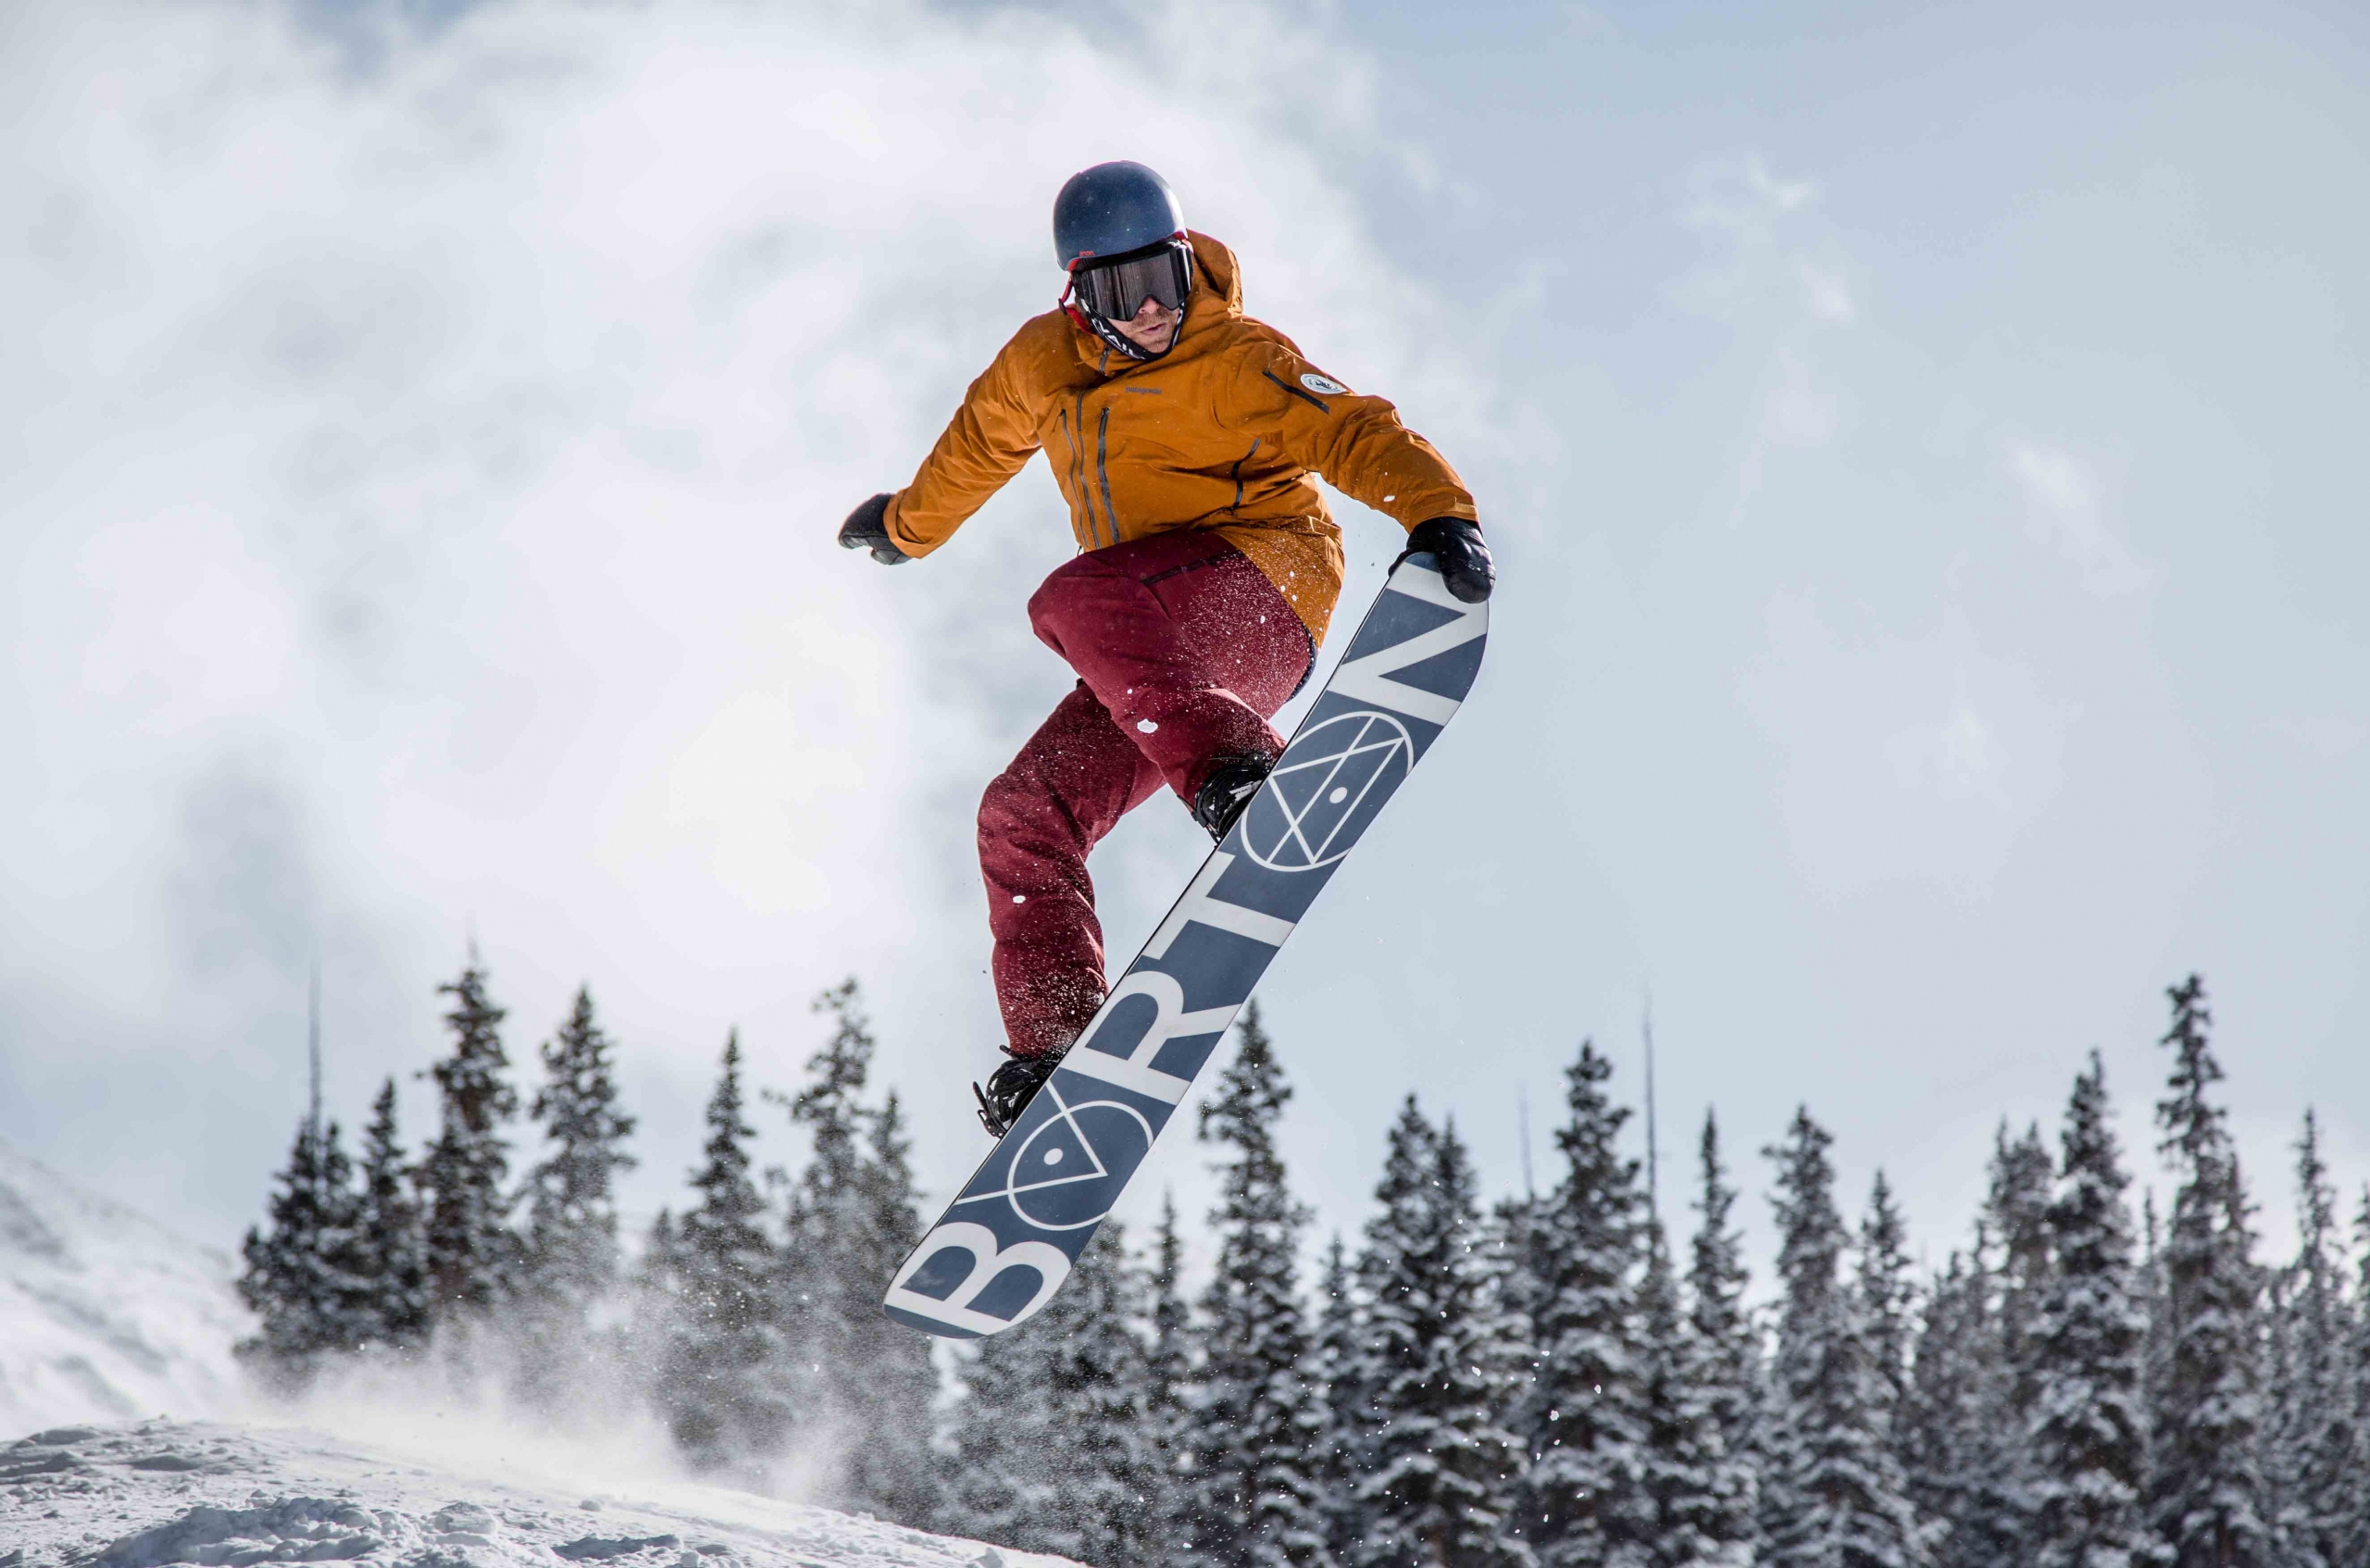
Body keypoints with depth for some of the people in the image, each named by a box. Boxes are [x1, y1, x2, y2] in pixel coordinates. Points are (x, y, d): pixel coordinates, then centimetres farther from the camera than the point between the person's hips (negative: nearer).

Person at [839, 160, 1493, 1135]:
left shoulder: (1237, 361, -8)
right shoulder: (1042, 363, 10)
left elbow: (1356, 435, -18)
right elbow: (980, 445, 31)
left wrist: (1438, 512, -37)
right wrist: (908, 524, 47)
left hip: (1259, 588, -7)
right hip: (1169, 660, 7)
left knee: (1077, 603, -33)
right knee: (1024, 818, -2)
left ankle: (1233, 771, -46)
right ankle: (1056, 1041, -2)